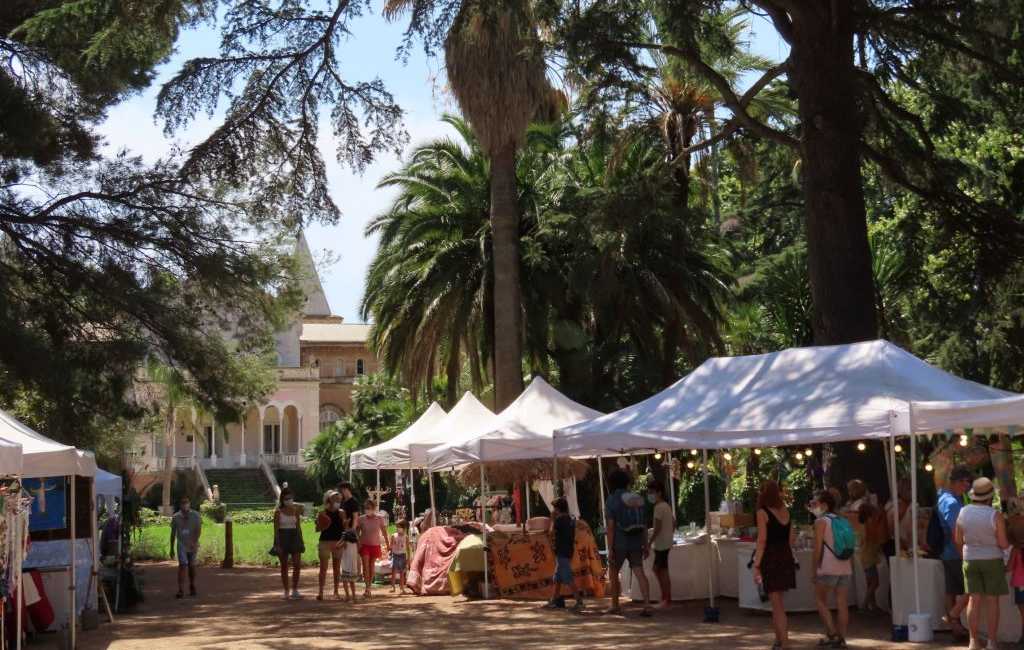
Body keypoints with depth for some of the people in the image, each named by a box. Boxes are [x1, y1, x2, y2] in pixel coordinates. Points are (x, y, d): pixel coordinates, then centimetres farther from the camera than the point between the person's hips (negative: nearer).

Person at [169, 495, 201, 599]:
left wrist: (194, 542, -24)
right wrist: (172, 548, 9)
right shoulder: (176, 517, 3)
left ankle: (192, 587, 28)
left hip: (192, 545, 1)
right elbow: (173, 533, 9)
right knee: (182, 565, -14)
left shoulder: (195, 515, -2)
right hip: (181, 545, 0)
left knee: (191, 566, 10)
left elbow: (198, 530, -10)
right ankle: (180, 590, -18)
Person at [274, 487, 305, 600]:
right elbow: (276, 529, -5)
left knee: (297, 565, -6)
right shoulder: (278, 511, -4)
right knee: (284, 566, 4)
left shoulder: (296, 510, 7)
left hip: (294, 537, 3)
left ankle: (295, 591, 3)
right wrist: (277, 544, -12)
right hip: (282, 537, -3)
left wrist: (301, 541, 8)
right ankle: (286, 592, 11)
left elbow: (298, 526, 11)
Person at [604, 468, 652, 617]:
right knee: (640, 573, -4)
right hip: (635, 543, 4)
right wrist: (645, 545, 14)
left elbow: (611, 526, -14)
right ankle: (647, 605, -18)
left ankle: (615, 605, 21)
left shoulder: (611, 500, -9)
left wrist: (610, 549, -14)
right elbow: (643, 524, 10)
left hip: (619, 543, -4)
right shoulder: (635, 499, 9)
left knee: (613, 572, 15)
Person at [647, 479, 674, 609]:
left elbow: (657, 528, -20)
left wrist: (649, 543, -18)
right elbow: (673, 523, 21)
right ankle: (665, 598, 18)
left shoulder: (659, 507, -15)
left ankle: (667, 600, -1)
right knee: (657, 569, 14)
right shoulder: (666, 506, 14)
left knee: (663, 571, -5)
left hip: (661, 543, -10)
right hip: (666, 542, 10)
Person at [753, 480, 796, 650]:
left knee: (777, 605, -3)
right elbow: (791, 539, 12)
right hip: (786, 557, 6)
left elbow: (762, 540, -14)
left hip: (770, 558, -6)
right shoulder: (785, 511, 8)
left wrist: (756, 566, -12)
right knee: (778, 601, 19)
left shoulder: (763, 512, -9)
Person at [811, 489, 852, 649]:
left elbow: (818, 548, -9)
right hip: (845, 568, 6)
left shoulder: (821, 521, -5)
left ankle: (832, 634, -3)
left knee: (820, 600, 6)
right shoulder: (842, 521, 14)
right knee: (842, 604, 6)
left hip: (828, 568, -6)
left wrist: (814, 569, -3)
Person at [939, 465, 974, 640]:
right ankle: (952, 617, 2)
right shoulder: (952, 503, -21)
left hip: (946, 553, 9)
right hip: (957, 554, -9)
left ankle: (956, 627, 17)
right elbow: (956, 535, -23)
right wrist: (965, 557, -19)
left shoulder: (942, 497, 8)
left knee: (952, 591, 12)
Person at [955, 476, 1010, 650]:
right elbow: (1003, 544, -12)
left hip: (970, 560, 3)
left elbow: (958, 540, 3)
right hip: (992, 560, -3)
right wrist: (1008, 543, 11)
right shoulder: (996, 515, -17)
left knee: (974, 600, 7)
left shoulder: (963, 512, -5)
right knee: (992, 601, 3)